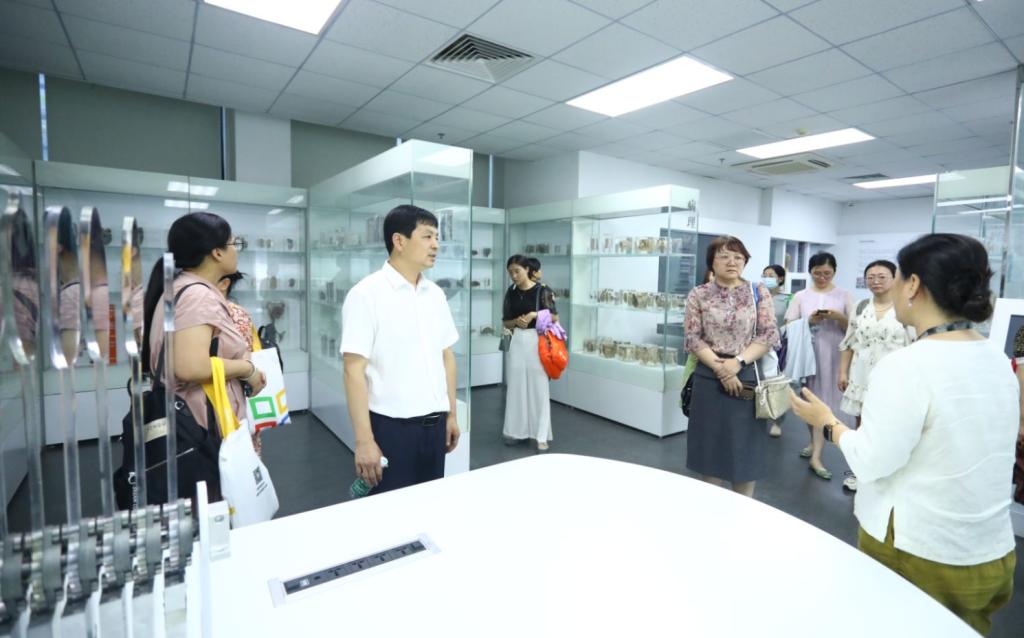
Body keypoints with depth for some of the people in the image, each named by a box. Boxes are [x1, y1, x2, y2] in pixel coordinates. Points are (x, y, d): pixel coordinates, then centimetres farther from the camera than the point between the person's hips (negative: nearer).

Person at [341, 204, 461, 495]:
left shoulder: (436, 294, 6)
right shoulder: (366, 294, -12)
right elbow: (354, 371, -14)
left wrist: (451, 414, 13)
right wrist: (364, 440, -15)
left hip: (434, 423, 6)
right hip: (391, 426, -5)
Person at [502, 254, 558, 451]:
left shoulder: (542, 291, -6)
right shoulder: (511, 293, 8)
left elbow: (555, 317, -2)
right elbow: (506, 322, 12)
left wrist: (534, 315, -15)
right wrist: (516, 321, -9)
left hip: (537, 341, -4)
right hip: (517, 341, 5)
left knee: (539, 388, 0)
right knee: (516, 386, 9)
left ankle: (542, 436, 7)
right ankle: (518, 431, 22)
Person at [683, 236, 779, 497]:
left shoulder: (759, 292, 3)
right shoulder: (698, 295, 2)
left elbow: (769, 335, -3)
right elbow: (693, 338, -4)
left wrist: (738, 362, -16)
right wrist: (719, 367, -15)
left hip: (747, 376, 0)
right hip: (709, 377, 0)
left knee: (745, 446, 8)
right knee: (711, 444, 9)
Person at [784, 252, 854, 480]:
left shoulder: (844, 296, 4)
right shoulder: (800, 296, 6)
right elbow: (789, 327, 3)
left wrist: (839, 317, -15)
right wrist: (809, 320, -14)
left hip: (832, 357, -2)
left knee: (824, 404, -4)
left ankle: (816, 457, -1)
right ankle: (815, 442, 32)